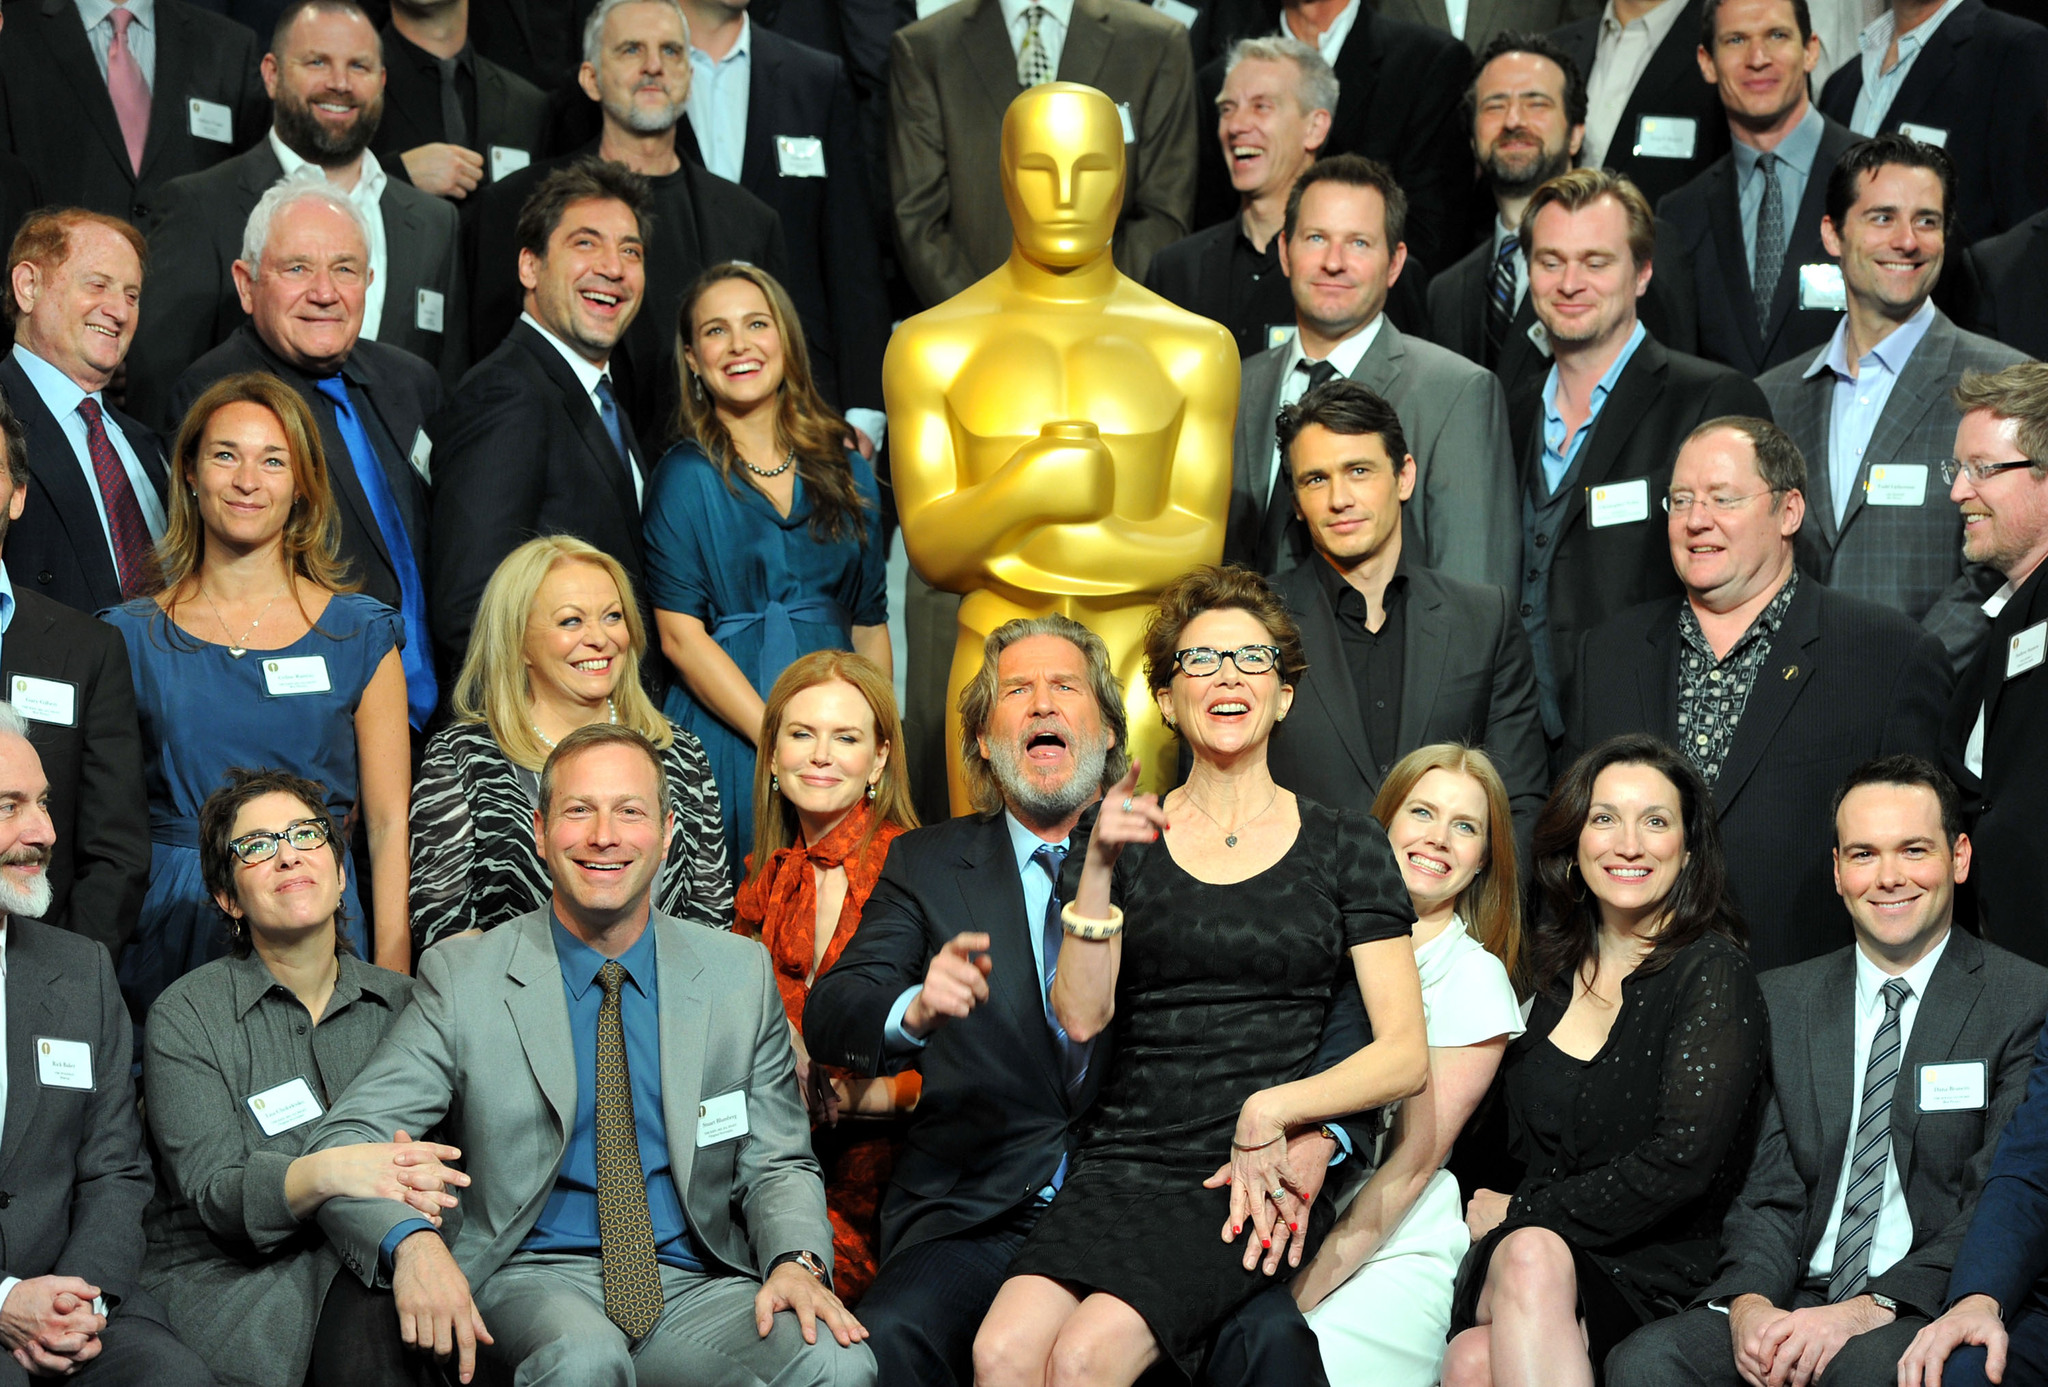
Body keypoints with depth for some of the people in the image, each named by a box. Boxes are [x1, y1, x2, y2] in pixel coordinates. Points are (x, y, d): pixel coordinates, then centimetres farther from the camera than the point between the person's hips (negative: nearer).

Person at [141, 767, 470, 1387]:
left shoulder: (403, 1003, 12)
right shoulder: (186, 1015, 2)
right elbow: (214, 1192, -9)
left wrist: (416, 1181, -22)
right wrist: (327, 1173, -30)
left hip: (375, 1277, 2)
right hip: (226, 1278, -2)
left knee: (374, 1311, -33)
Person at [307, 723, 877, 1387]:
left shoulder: (742, 976, 10)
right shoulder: (463, 978, 2)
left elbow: (777, 1164, 12)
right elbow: (345, 1138, -3)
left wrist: (796, 1260, -11)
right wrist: (412, 1240, -25)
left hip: (694, 1283, 3)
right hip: (535, 1279, -2)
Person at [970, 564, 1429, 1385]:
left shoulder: (1345, 847, 10)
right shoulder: (1125, 838, 14)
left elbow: (1406, 1055, 4)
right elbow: (1080, 1016, 1)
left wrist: (1271, 1110, -9)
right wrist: (1099, 866, -10)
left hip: (1254, 1181, -2)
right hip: (1126, 1157, 2)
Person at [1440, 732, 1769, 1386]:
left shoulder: (1712, 974, -3)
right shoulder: (1551, 969, 14)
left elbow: (1682, 1162, -13)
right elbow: (1505, 1131, 20)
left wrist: (1522, 1213, -7)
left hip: (1646, 1275, -4)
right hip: (1505, 1257, 5)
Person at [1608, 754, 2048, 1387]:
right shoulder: (1783, 1000, 15)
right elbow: (1767, 1192, 10)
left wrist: (1869, 1309, -21)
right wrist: (1749, 1303, -12)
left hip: (1937, 1311, -4)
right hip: (1796, 1301, 4)